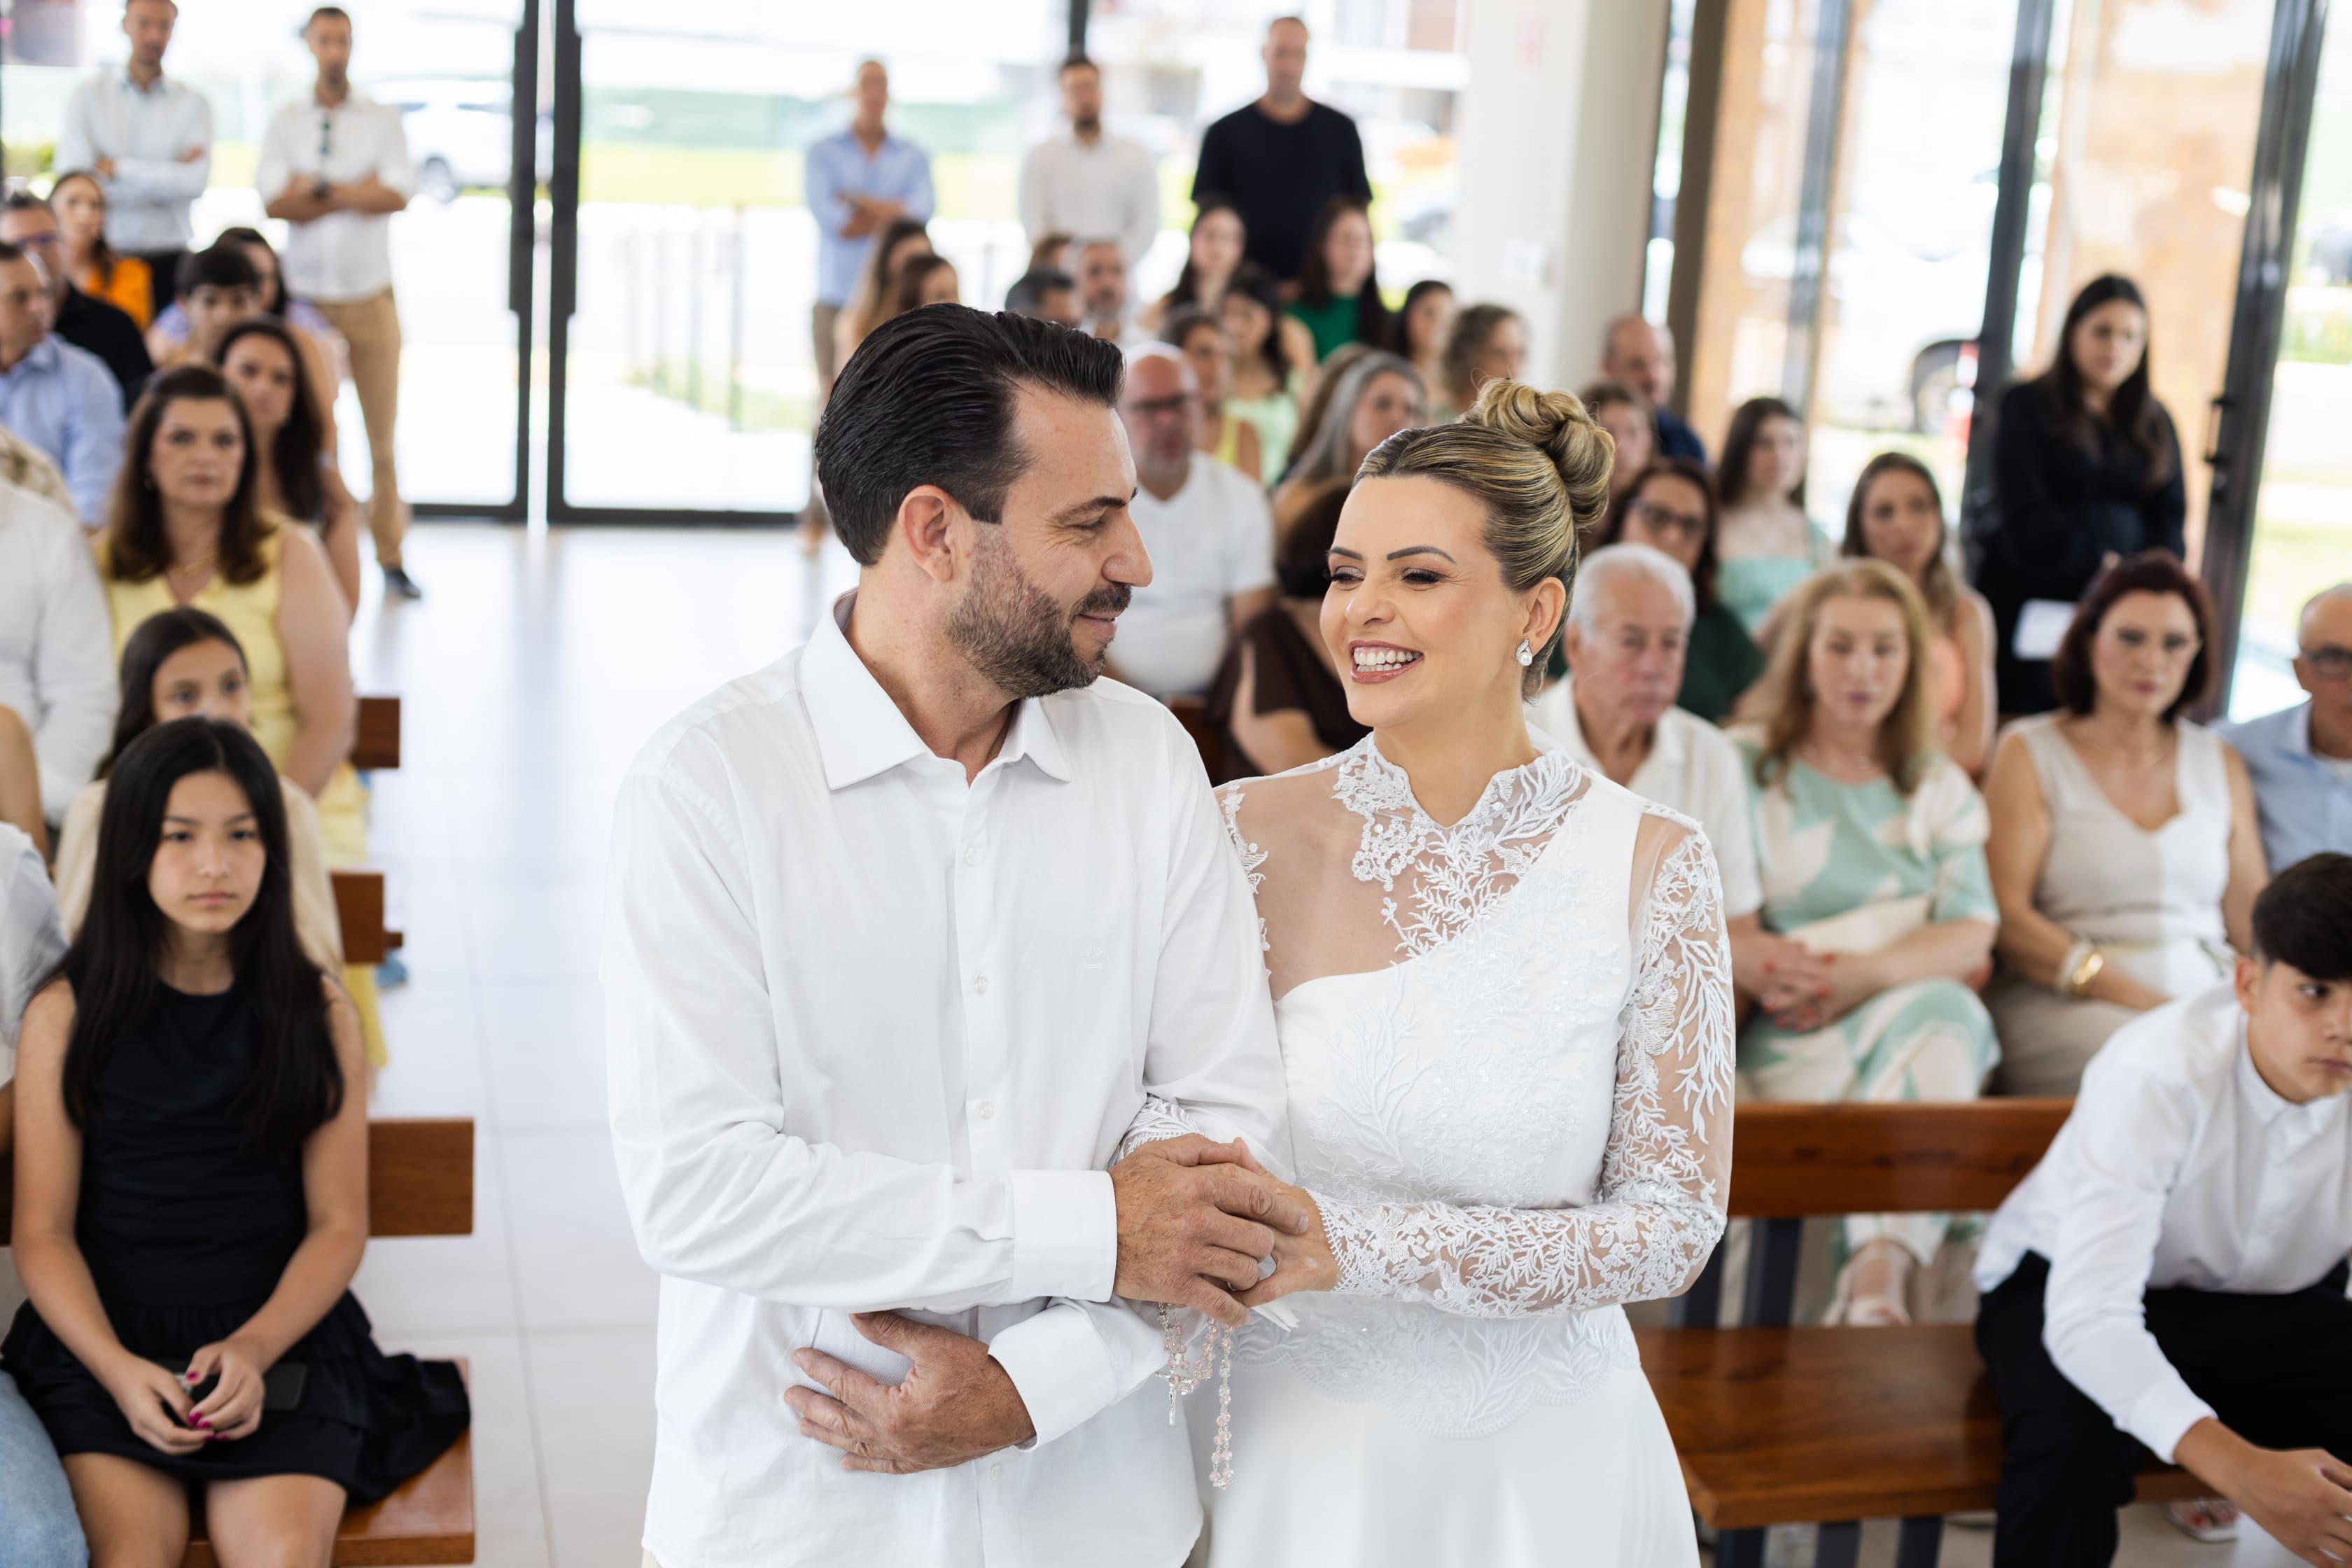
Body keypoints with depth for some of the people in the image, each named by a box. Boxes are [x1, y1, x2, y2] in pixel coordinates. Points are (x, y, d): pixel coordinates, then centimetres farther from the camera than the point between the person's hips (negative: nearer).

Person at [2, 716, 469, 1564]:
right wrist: (119, 1369, -14)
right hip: (104, 1337, 0)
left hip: (279, 1336, 0)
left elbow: (340, 1224, 3)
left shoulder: (318, 1014, 6)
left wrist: (253, 1348, -14)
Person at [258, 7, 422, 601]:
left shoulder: (383, 118, 6)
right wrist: (356, 193, -10)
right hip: (307, 297, 0)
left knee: (383, 430, 1)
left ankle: (391, 556, 8)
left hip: (371, 296, 0)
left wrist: (319, 189, -10)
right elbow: (275, 201, -7)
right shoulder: (284, 122, 7)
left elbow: (398, 193, -9)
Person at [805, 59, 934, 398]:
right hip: (837, 296, -1)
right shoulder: (824, 152, 9)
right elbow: (828, 217, -6)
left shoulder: (914, 157, 14)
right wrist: (892, 214, 1)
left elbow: (920, 212, -3)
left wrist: (855, 201, -3)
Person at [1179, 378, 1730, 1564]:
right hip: (1300, 1452, 0)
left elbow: (1675, 1224, -12)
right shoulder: (1249, 834, -7)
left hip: (1543, 1462, 0)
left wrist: (1355, 1246, -22)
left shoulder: (1649, 866, -9)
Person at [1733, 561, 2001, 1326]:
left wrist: (1864, 974, -14)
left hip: (1923, 1013, 3)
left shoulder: (1940, 788, 20)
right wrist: (1769, 968, -21)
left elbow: (1974, 937, 5)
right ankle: (1884, 1278, -42)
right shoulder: (1745, 766, 13)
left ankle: (1879, 1272, -48)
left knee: (1943, 1012, -34)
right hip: (1783, 1042, -2)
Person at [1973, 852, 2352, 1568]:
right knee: (2067, 1443, -37)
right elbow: (2086, 1315, -39)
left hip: (2279, 1305, 5)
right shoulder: (2159, 1073, -31)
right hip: (2067, 1291, -5)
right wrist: (2241, 1467, -54)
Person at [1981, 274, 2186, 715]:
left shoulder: (2155, 423, 17)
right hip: (2032, 608, -3)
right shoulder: (2027, 406, 5)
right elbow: (2025, 517, -4)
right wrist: (2099, 564, -12)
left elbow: (2170, 520, 11)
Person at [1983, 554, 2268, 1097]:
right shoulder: (2029, 754, 7)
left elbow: (2252, 920, 16)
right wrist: (2139, 997, -15)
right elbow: (2005, 916, -4)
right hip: (2065, 1004, -5)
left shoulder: (2221, 765, 20)